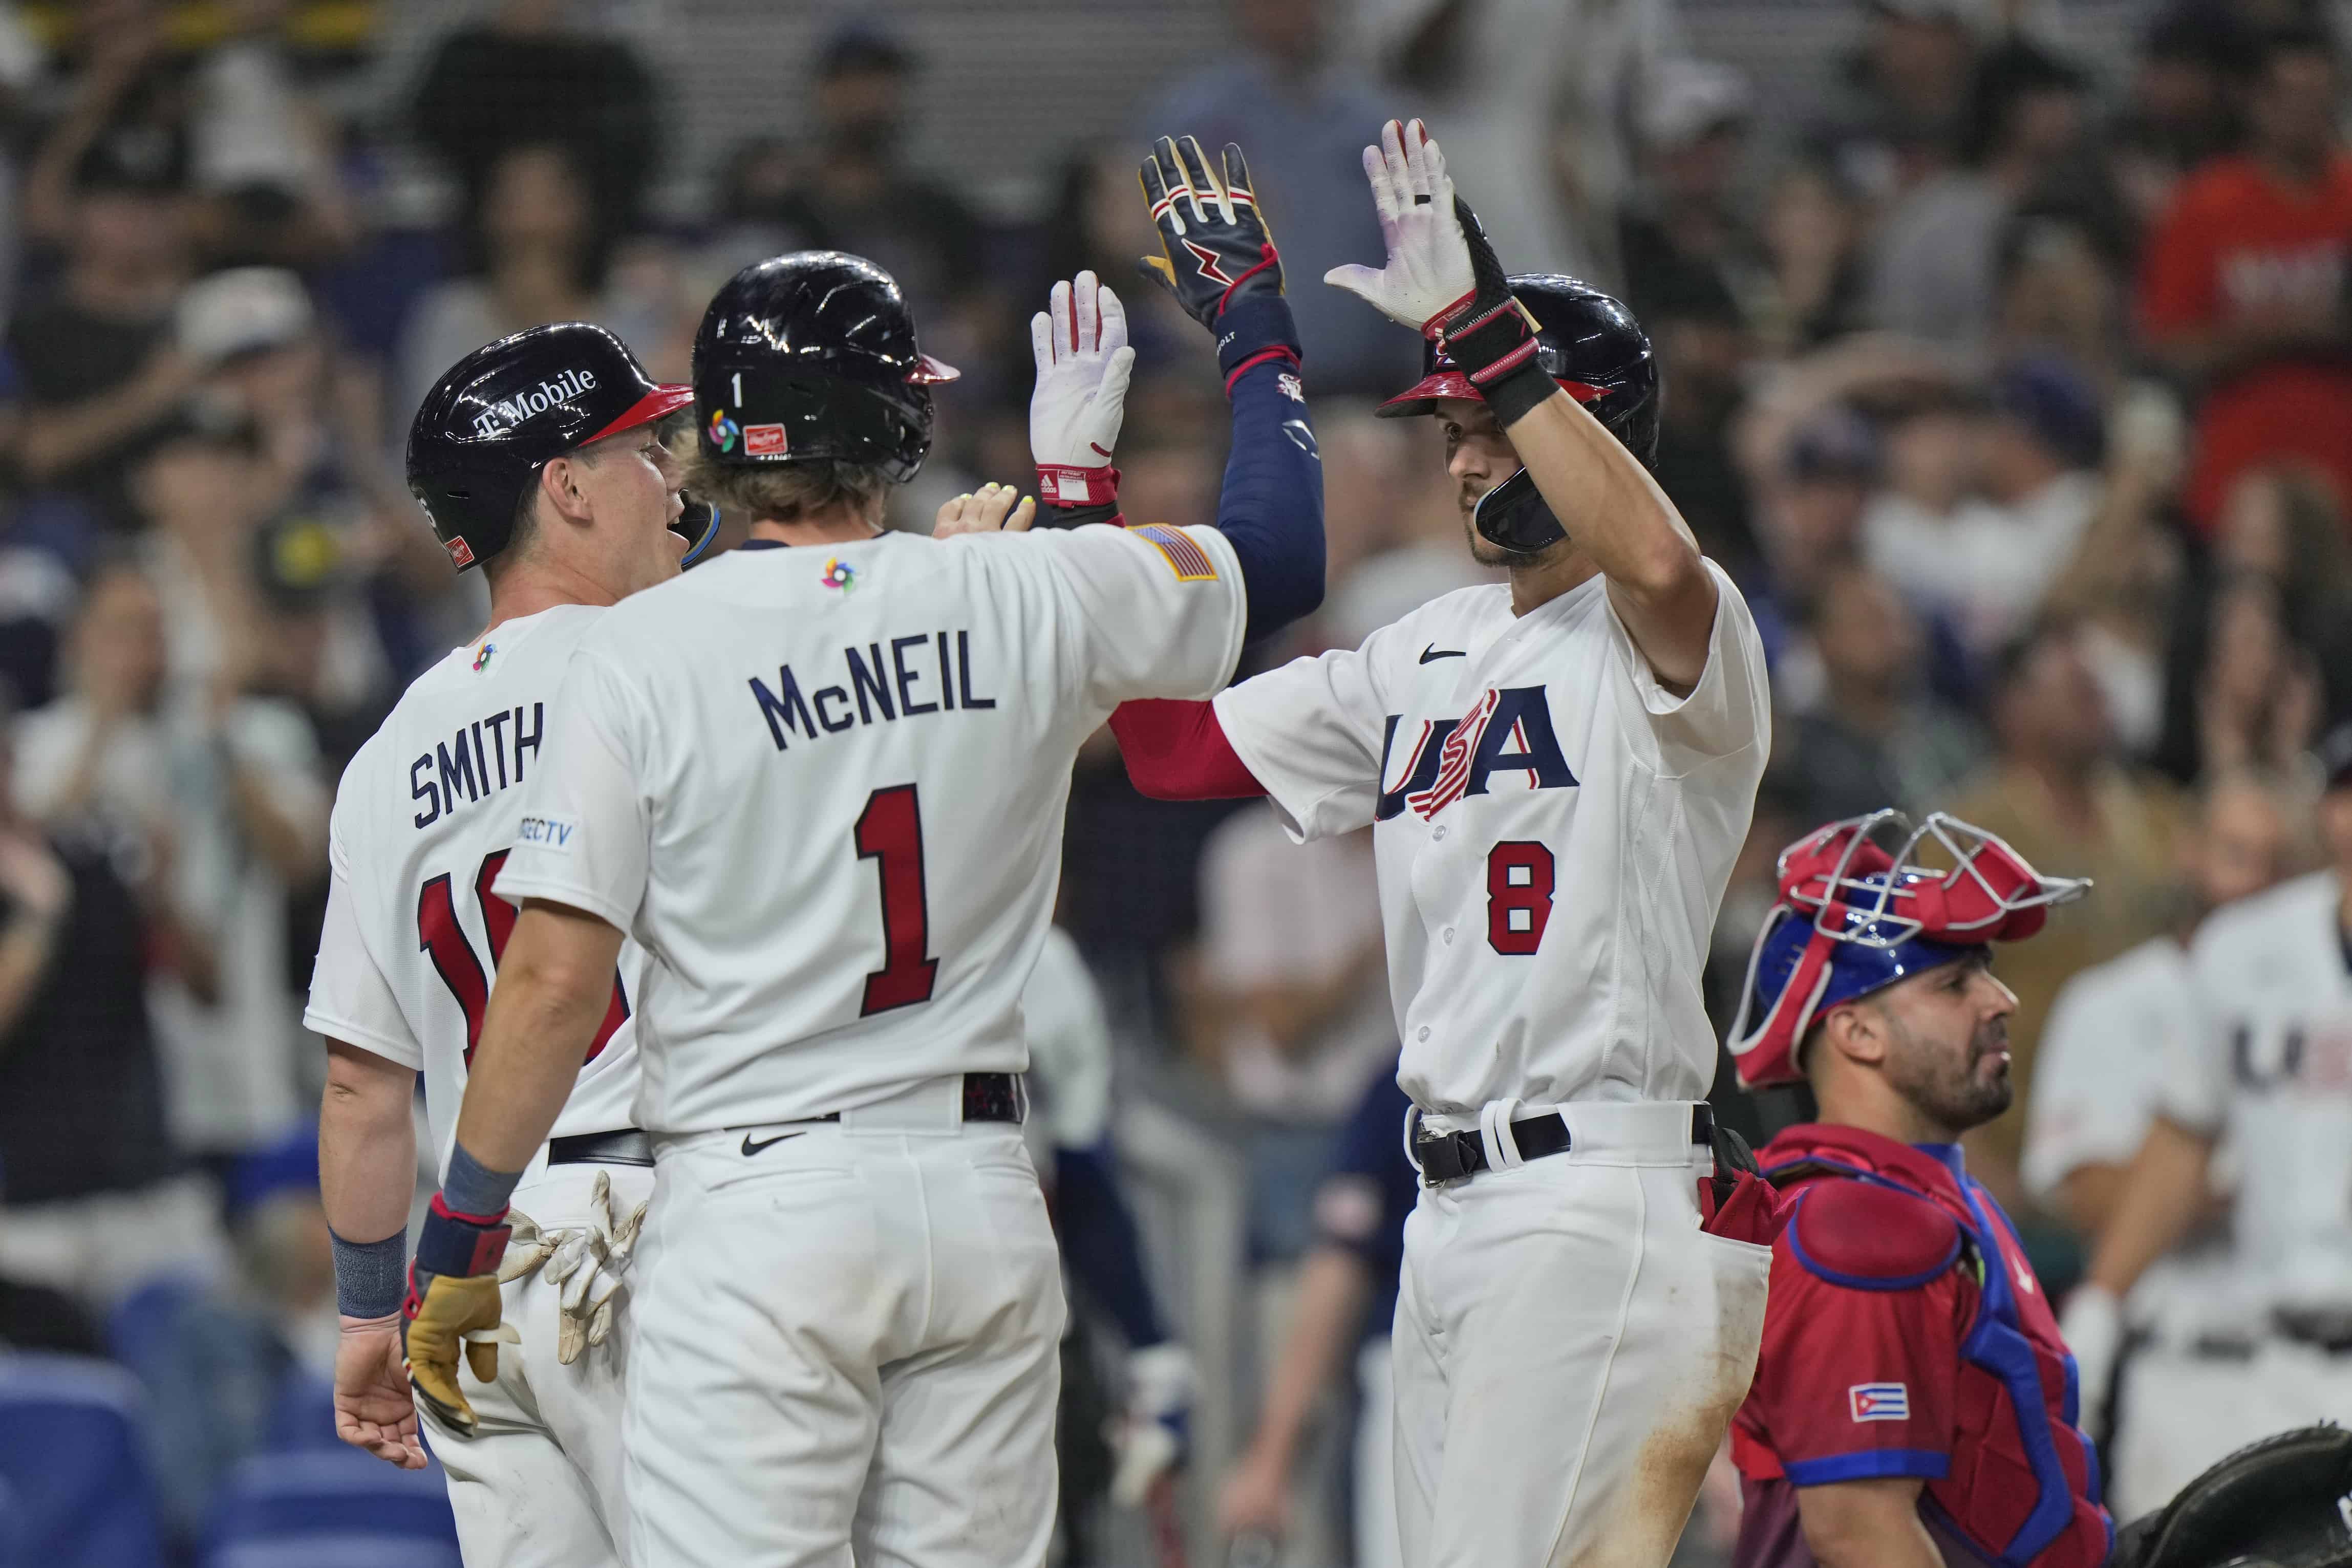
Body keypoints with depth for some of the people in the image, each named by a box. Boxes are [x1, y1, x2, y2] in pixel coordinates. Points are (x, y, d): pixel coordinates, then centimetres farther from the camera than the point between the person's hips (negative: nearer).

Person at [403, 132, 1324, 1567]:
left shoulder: (644, 653, -7)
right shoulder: (1028, 599, 1)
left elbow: (555, 979, -9)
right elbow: (1284, 555, 18)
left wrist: (461, 1245, -2)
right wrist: (1257, 310, 32)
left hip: (758, 1205, -4)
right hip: (983, 1201, 4)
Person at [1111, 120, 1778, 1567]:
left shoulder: (1677, 636, -7)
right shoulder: (1426, 657, 20)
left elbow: (1657, 561, -32)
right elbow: (1171, 742, 21)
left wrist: (1483, 331, -31)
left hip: (1607, 1191, -9)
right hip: (1454, 1207, 9)